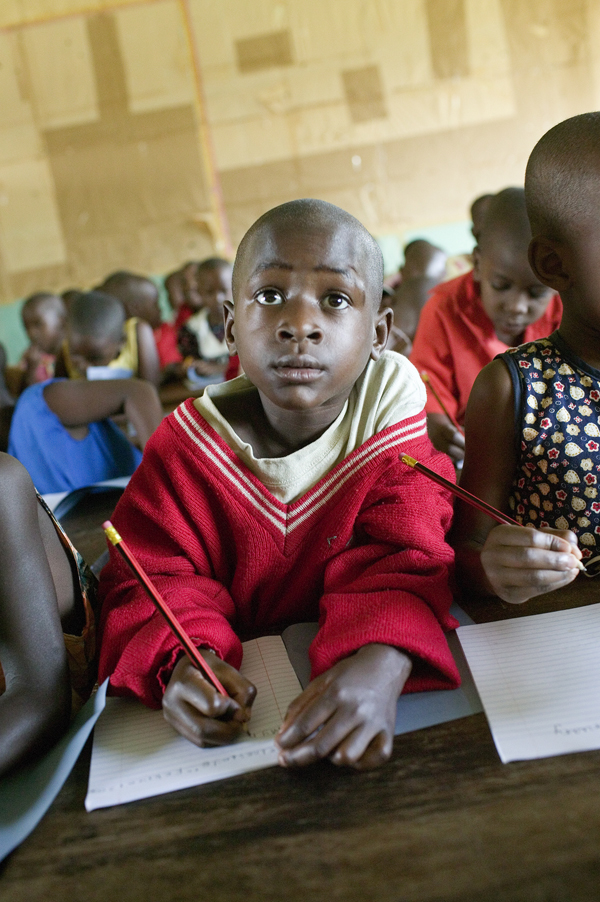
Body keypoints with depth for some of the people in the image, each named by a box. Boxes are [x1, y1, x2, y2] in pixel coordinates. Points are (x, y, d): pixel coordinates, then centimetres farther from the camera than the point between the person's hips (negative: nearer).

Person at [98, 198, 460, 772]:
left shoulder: (390, 408, -12)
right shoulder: (189, 444, -10)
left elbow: (400, 564, -18)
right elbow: (155, 579, -10)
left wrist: (382, 664, -39)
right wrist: (183, 657, -33)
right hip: (240, 682, 1)